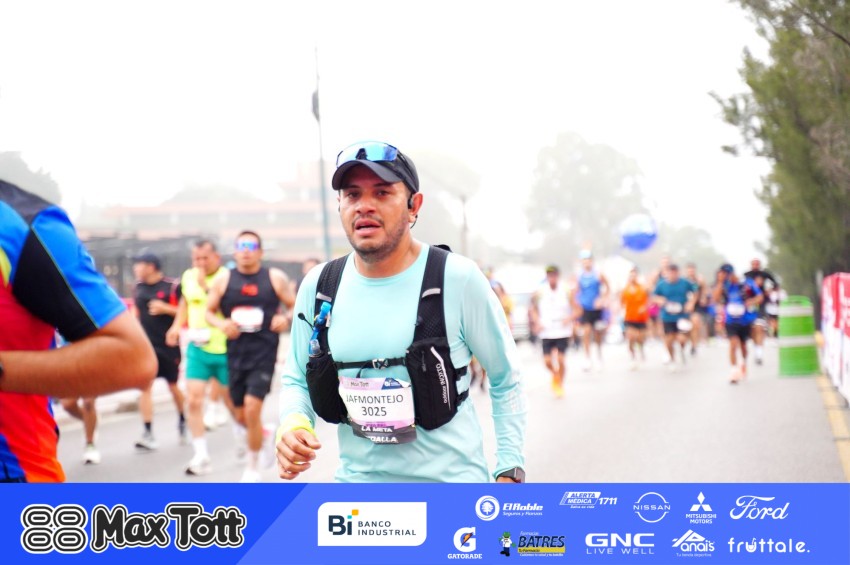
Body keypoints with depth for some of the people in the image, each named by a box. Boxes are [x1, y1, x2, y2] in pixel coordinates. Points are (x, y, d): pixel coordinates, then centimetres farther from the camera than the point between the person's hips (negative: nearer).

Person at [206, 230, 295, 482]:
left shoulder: (275, 278, 1)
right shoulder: (223, 279, 4)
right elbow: (209, 311, 10)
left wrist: (286, 318, -14)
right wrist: (221, 324, -10)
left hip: (264, 351, -3)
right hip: (235, 354, 3)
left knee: (252, 407, -16)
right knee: (240, 415, 8)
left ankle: (252, 468, 0)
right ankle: (266, 434, 42)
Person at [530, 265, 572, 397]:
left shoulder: (566, 291, -4)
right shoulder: (540, 292, -1)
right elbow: (533, 309, 12)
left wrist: (569, 318, -17)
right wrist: (537, 322, -3)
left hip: (562, 331, -1)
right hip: (546, 331, 1)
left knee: (561, 359, -5)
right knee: (547, 360, -4)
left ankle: (560, 385, 15)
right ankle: (554, 374, 30)